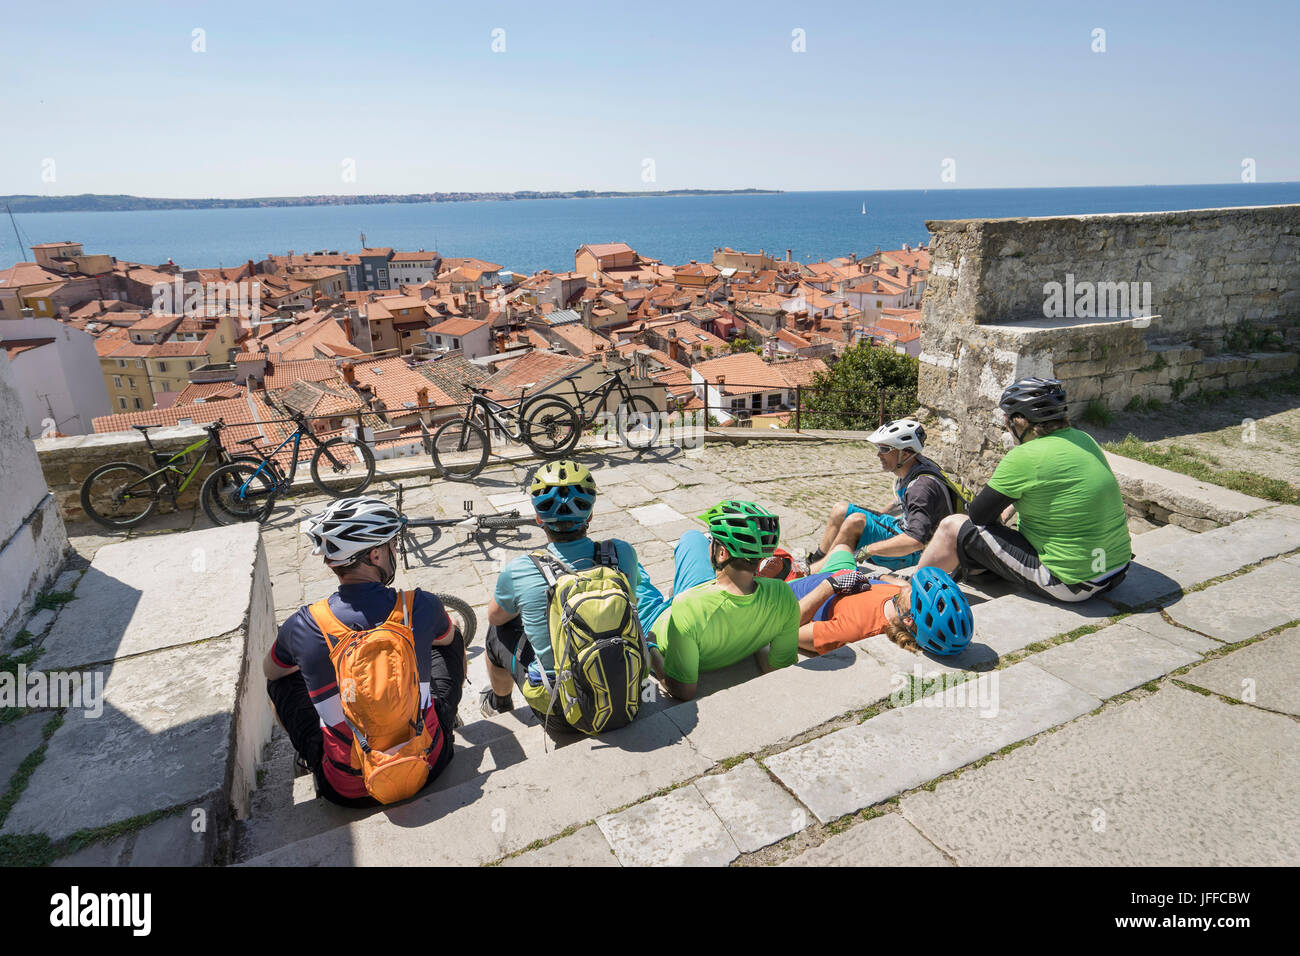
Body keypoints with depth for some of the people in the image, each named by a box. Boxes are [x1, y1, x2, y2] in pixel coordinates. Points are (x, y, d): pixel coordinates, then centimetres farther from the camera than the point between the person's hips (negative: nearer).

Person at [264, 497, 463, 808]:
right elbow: (447, 637, 10)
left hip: (348, 791, 0)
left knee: (282, 679, 20)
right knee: (453, 640, 19)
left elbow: (268, 671, 10)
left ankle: (309, 757, 43)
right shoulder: (421, 607, -16)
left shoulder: (302, 627, -15)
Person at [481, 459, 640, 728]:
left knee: (498, 632, 21)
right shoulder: (622, 554, -15)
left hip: (559, 712, -2)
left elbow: (495, 616, 3)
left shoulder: (519, 572, -21)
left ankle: (498, 701, 51)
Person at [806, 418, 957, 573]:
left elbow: (915, 541, -36)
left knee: (855, 522, -28)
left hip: (912, 555, -10)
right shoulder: (907, 472, 0)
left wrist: (867, 550, -33)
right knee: (841, 509, 2)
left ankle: (814, 572, -14)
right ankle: (815, 562, 10)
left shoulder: (923, 486, -28)